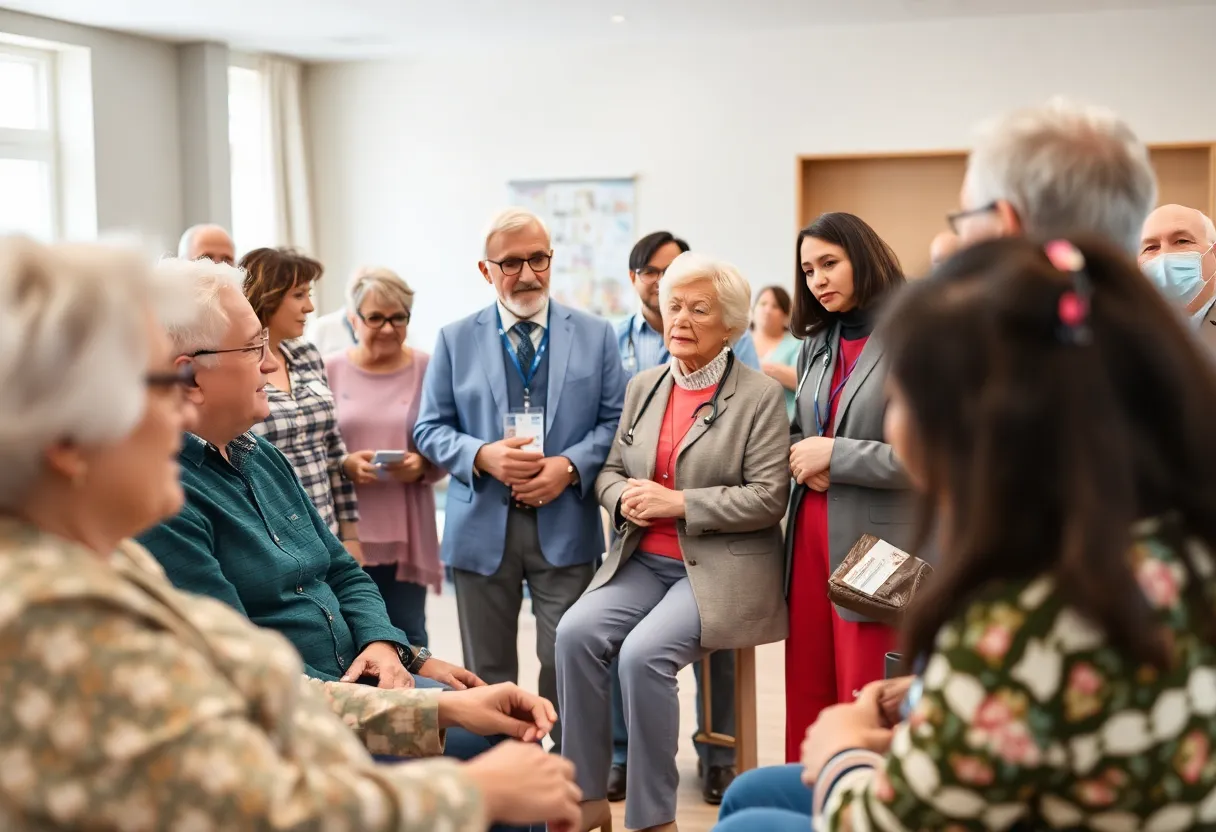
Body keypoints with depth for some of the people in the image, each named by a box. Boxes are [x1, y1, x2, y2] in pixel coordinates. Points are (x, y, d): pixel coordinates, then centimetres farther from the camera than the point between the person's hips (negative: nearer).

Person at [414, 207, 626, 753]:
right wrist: (484, 457, -14)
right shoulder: (455, 340, 7)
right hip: (483, 527, 1)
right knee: (487, 671, 10)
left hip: (565, 524, -1)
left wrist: (568, 466, -13)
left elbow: (615, 420, 4)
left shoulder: (594, 334, 7)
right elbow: (430, 429, 5)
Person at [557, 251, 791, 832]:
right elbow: (611, 471, 16)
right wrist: (624, 498, -8)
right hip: (644, 561, 6)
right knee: (576, 632, -20)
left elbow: (769, 497, -11)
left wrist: (678, 503, -17)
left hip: (719, 567, -5)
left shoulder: (760, 396, -5)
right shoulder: (644, 387, 13)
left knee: (644, 652, -28)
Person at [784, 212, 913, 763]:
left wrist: (834, 456, -13)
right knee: (805, 694, 10)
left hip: (876, 546, -6)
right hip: (810, 535, 6)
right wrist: (802, 457, -1)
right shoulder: (816, 346, 14)